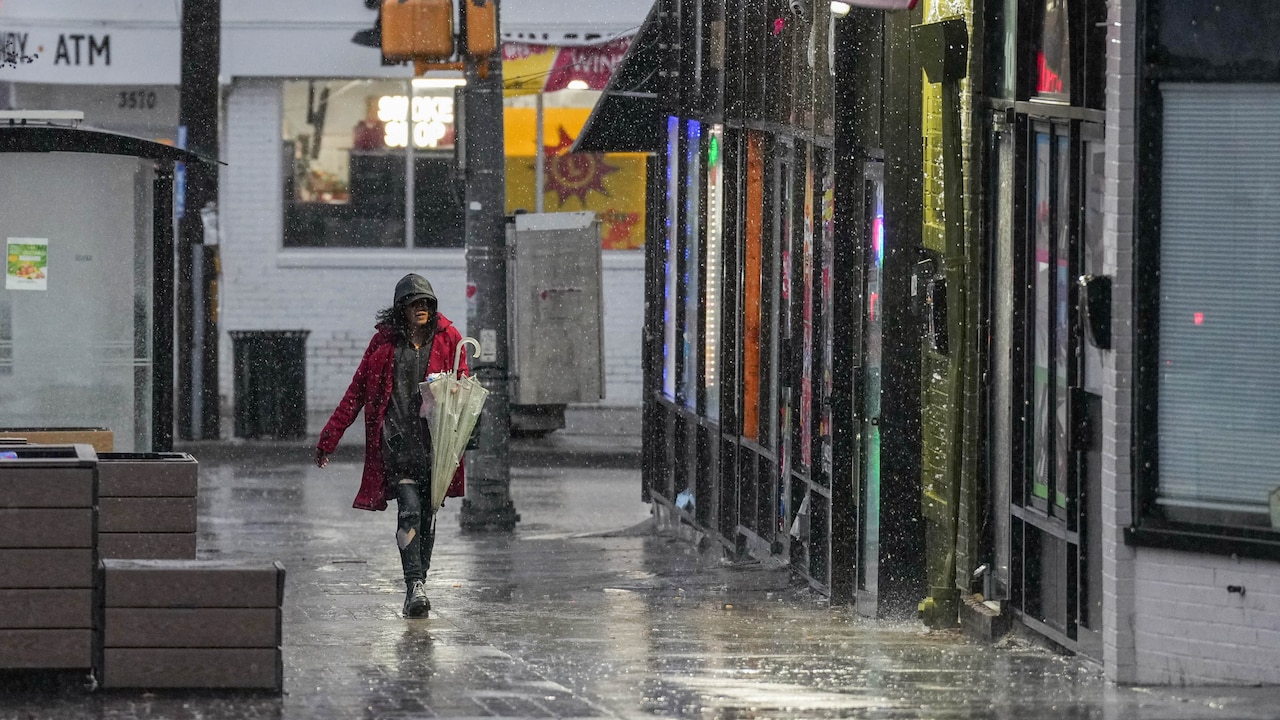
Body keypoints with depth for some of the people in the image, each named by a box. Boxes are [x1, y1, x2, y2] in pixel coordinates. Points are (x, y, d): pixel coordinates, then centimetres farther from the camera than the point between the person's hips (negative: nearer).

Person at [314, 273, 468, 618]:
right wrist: (328, 439, 10)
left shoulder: (447, 338, 7)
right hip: (397, 437, -2)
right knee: (409, 509, -16)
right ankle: (415, 586, -21)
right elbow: (357, 392, 10)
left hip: (434, 438, 2)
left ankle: (418, 583, 20)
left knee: (428, 512, 7)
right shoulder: (384, 342, 6)